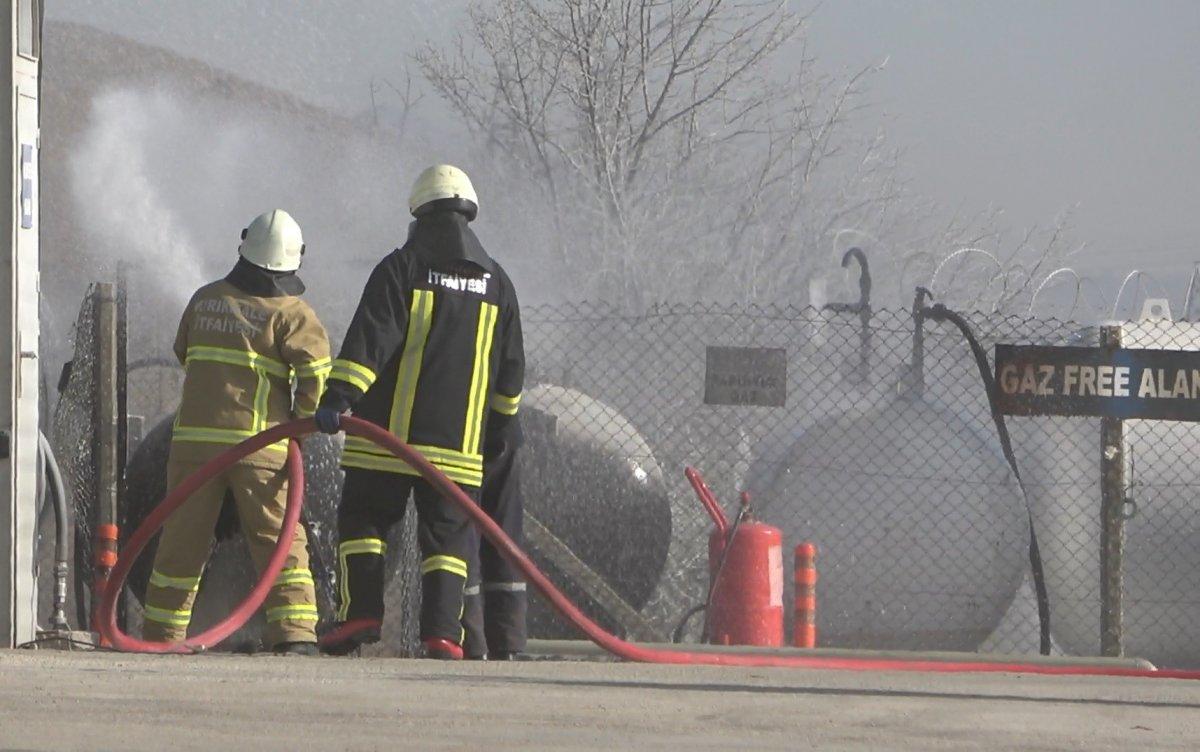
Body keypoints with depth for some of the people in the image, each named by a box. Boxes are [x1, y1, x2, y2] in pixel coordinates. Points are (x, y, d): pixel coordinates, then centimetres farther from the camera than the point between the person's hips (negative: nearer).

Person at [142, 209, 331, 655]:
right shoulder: (291, 315, -5)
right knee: (280, 540, 1)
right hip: (259, 443, -3)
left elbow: (183, 354, 23)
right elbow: (317, 372, -13)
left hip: (194, 435, 4)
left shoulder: (205, 300, 10)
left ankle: (161, 633, 15)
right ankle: (295, 632, -8)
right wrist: (301, 420, 3)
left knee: (183, 539, 11)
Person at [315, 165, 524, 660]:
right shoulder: (495, 282, 12)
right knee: (448, 532, 5)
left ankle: (361, 612, -5)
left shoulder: (401, 268, -2)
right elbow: (510, 369, 17)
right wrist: (496, 425, 29)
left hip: (390, 432, -3)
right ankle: (441, 629, -6)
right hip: (459, 441, 3)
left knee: (363, 520, 8)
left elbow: (368, 340, -13)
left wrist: (338, 397, -18)